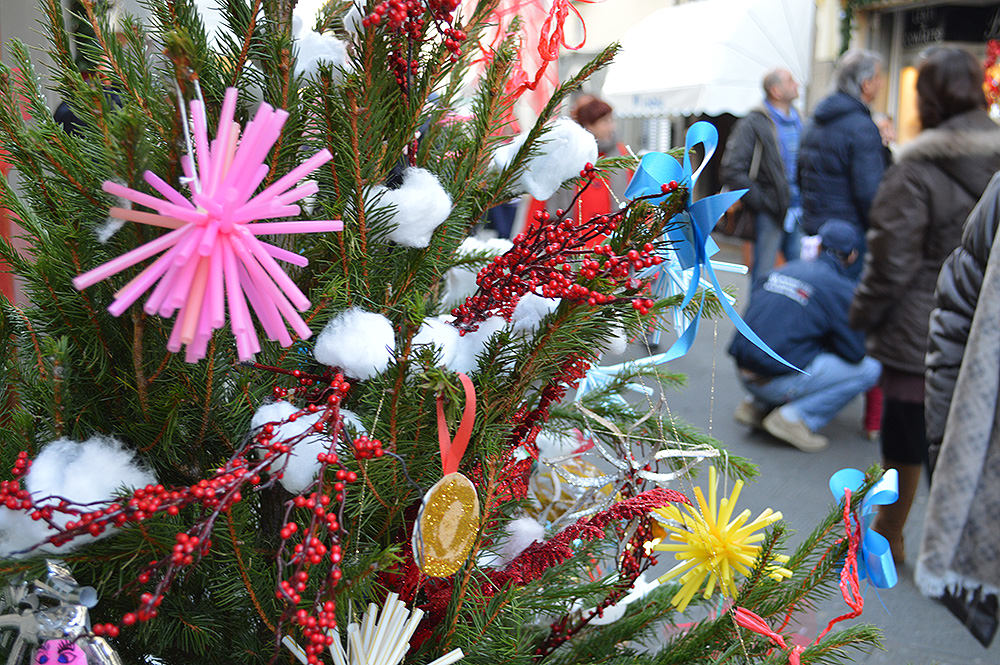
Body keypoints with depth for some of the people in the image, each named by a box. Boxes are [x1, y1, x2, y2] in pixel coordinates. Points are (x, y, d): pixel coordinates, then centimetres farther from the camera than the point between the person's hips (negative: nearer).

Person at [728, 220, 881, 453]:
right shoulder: (841, 288, -6)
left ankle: (755, 405, 17)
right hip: (777, 382, -7)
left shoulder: (784, 269, 12)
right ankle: (794, 418, -4)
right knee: (870, 370, 5)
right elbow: (855, 353, -2)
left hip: (744, 373, 7)